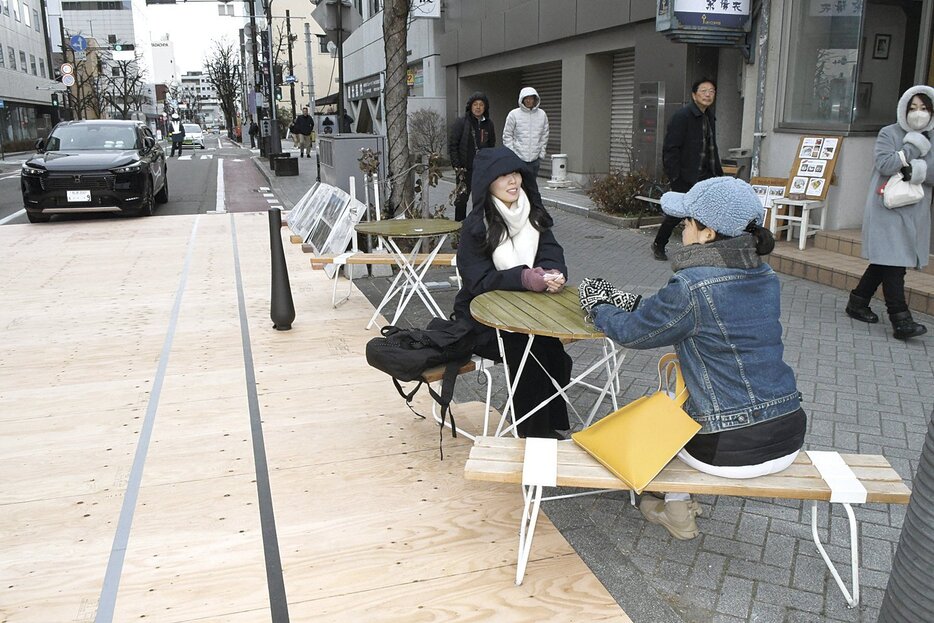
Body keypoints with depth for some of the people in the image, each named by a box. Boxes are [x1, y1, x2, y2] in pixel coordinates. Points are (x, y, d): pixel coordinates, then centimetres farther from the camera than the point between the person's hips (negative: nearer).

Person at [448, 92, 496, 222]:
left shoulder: (488, 124, 9)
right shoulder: (461, 122, -4)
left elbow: (492, 145, 17)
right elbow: (452, 145, -5)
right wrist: (457, 167, -11)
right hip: (465, 169, -4)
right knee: (461, 199, -2)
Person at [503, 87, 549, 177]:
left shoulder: (542, 114, 6)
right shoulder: (514, 114, -4)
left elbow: (544, 136, 12)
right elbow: (507, 135, -1)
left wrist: (541, 153, 7)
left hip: (535, 159, 3)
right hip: (517, 158, -3)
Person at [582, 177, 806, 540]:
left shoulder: (692, 288, -20)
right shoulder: (765, 278, 3)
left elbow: (631, 332, -6)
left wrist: (598, 311, 13)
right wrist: (640, 304, 18)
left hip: (732, 452, -6)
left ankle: (676, 512, 35)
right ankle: (681, 500, 41)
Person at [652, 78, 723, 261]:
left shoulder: (710, 118, 15)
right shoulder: (682, 116, -10)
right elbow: (670, 148, -15)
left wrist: (719, 173, 13)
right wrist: (674, 176, -20)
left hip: (705, 176, 7)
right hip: (685, 177, -7)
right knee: (677, 214, 3)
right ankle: (658, 245, 26)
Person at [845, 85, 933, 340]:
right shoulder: (889, 133, -1)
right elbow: (884, 164, -17)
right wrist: (912, 149, -14)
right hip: (888, 209, -6)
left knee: (886, 262, 10)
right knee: (892, 262, -9)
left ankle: (858, 302, 24)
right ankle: (900, 320, -11)